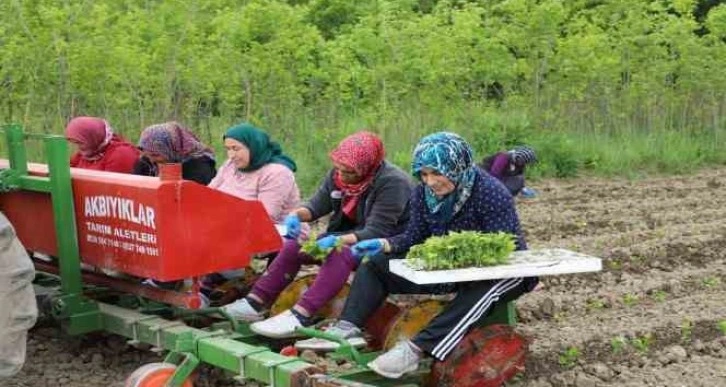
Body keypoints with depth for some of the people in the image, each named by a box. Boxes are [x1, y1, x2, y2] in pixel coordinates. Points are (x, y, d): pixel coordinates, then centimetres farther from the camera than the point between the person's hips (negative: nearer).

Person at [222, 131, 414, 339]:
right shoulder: (337, 175, -2)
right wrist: (296, 215, -18)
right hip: (343, 236, 8)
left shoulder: (393, 183, -24)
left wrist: (338, 241, -40)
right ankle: (256, 302, -9)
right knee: (294, 246, -7)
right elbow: (317, 206, 4)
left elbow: (376, 232, -28)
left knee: (340, 253, -35)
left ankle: (300, 315, -44)